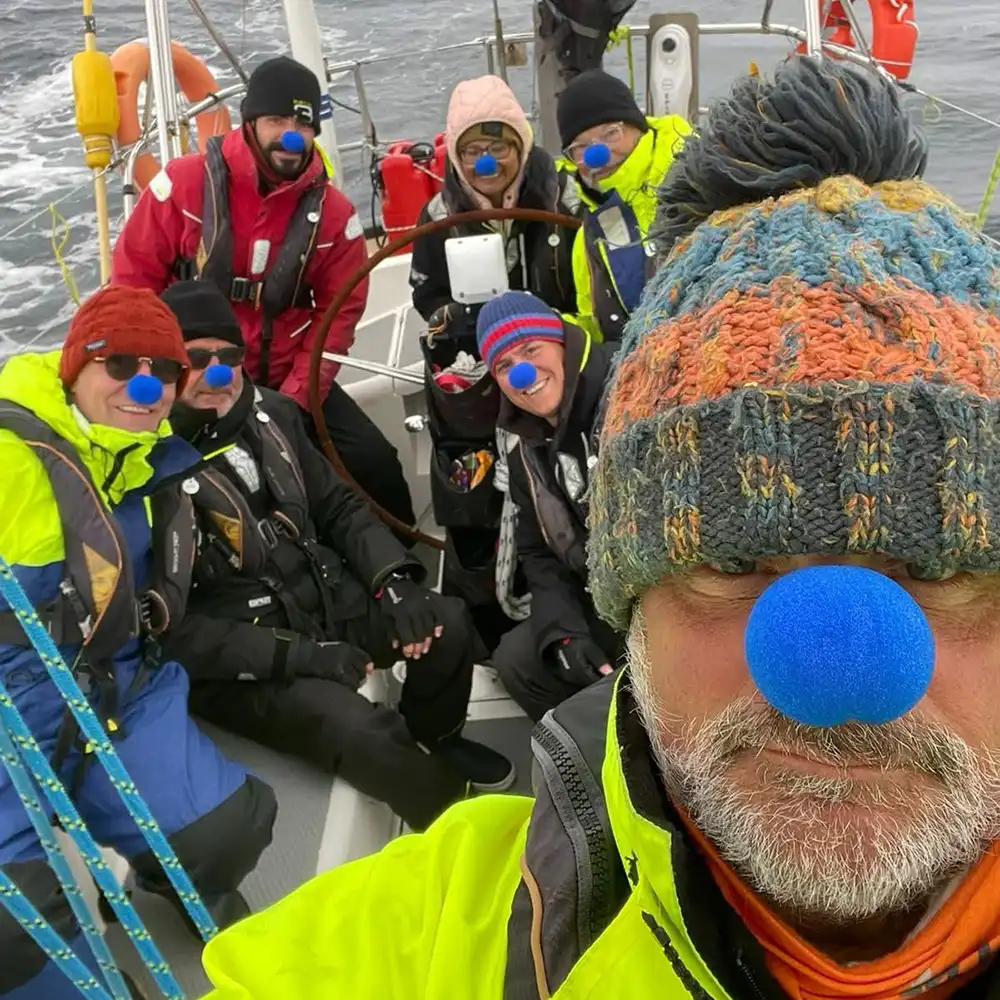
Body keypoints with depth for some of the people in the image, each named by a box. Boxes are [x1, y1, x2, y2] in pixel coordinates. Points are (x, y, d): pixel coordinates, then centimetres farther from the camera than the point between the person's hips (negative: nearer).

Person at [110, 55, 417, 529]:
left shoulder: (332, 211, -3)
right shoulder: (185, 183, -10)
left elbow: (338, 312, 0)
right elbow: (133, 281, -3)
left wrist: (295, 398, -10)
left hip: (286, 382, 2)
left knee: (374, 462, -5)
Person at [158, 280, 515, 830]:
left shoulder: (267, 413, 4)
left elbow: (337, 506, 12)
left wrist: (394, 580, -6)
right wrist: (295, 655, -23)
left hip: (323, 598, 7)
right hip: (233, 661, -6)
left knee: (445, 621, -10)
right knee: (360, 730, -27)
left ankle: (436, 742, 21)